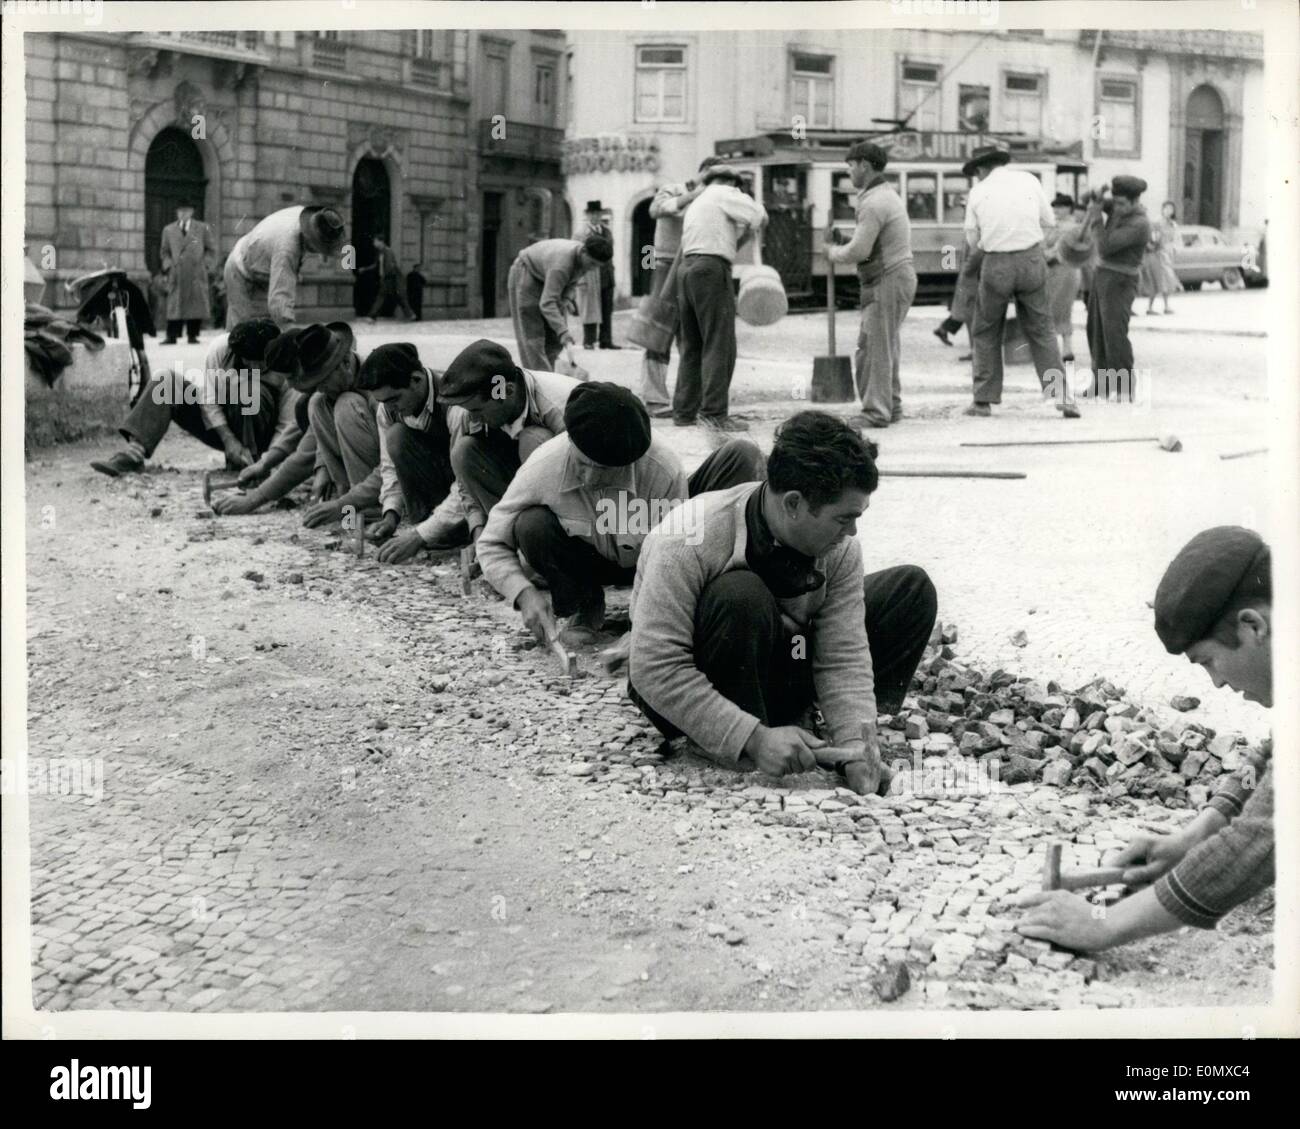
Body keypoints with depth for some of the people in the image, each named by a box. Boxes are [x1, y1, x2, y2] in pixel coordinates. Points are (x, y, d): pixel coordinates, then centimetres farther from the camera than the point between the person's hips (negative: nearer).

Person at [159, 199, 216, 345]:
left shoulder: (203, 228, 9)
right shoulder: (168, 230, 14)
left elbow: (211, 249, 12)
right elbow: (164, 251, 18)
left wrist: (205, 264, 0)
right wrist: (168, 266, 3)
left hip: (196, 274, -1)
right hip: (176, 274, 1)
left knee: (196, 305, -3)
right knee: (174, 305, -5)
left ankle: (192, 335, 3)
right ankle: (171, 336, -6)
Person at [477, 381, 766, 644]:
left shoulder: (664, 469, -35)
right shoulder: (542, 469, -31)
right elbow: (492, 545, -18)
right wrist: (524, 594, -35)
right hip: (593, 563, 1)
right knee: (530, 526, -33)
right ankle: (586, 607, -2)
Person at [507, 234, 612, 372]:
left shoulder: (584, 256, -16)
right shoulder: (562, 264, -41)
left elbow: (573, 280, 6)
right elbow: (547, 304, -46)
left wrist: (567, 298, -16)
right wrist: (567, 339, -53)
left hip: (545, 276, 8)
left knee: (554, 335, 1)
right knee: (532, 335, -13)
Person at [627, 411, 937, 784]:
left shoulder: (839, 547, -14)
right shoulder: (689, 543, -32)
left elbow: (844, 656, -14)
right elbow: (655, 671, -34)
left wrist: (855, 739, -32)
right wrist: (754, 739, -39)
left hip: (781, 664, 5)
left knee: (911, 588, -7)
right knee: (740, 596, -38)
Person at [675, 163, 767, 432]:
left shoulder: (695, 203, 28)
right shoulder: (725, 193, 3)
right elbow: (759, 217, -5)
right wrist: (748, 230, 13)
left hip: (686, 268, 9)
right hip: (712, 269, -9)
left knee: (692, 345, 12)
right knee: (719, 345, -10)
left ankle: (684, 411, 12)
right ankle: (714, 412, -15)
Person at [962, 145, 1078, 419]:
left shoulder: (978, 191, 0)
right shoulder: (1029, 180, 4)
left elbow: (973, 240, 5)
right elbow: (1048, 220, 11)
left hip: (996, 264, -1)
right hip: (1031, 260, 2)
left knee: (986, 332, 15)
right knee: (1041, 330, 11)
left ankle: (984, 399, 13)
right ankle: (1062, 395, 0)